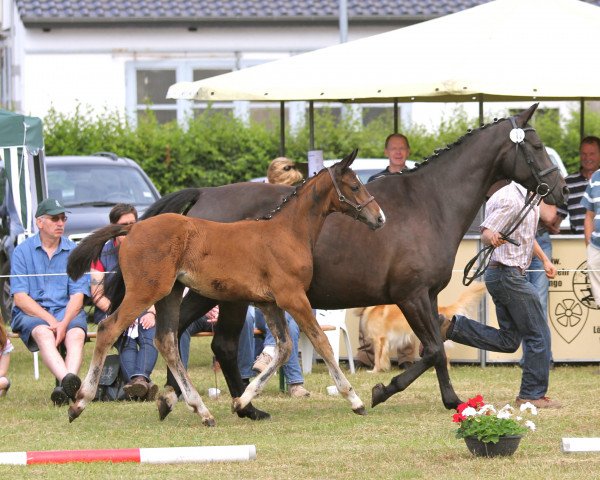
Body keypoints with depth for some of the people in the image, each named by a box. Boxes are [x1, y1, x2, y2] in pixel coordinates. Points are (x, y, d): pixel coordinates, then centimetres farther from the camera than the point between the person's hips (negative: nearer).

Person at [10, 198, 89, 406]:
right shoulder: (22, 252, 3)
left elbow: (77, 295, 1)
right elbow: (20, 297, -4)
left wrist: (64, 323, -19)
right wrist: (50, 320, -17)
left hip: (66, 311, 1)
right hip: (31, 313, -1)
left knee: (76, 334, -32)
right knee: (43, 333, -35)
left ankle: (65, 388, -56)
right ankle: (68, 381, -60)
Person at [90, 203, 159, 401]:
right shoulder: (103, 253, 9)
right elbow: (96, 294, 1)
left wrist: (151, 312, -14)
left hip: (143, 309, 1)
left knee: (151, 333, -33)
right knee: (126, 336, -33)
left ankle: (139, 378, -56)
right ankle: (138, 383, -56)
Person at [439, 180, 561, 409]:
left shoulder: (526, 197, 14)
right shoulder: (511, 199, -18)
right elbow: (486, 233, -23)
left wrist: (545, 259, 27)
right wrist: (492, 238, -45)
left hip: (502, 276, 10)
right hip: (509, 275, -10)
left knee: (508, 340, 12)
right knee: (538, 335, -2)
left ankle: (450, 327, 6)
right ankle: (533, 394, 4)